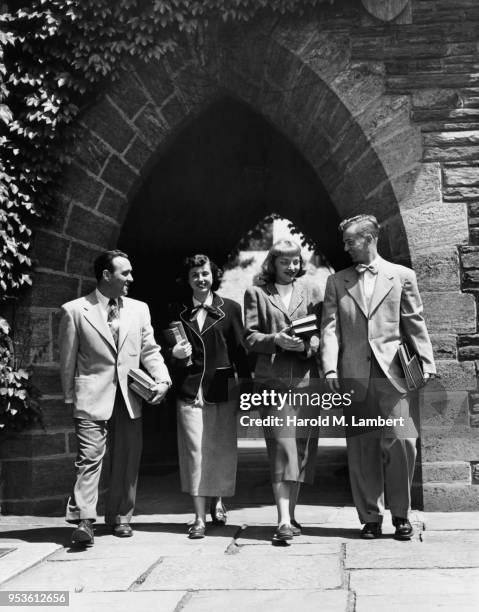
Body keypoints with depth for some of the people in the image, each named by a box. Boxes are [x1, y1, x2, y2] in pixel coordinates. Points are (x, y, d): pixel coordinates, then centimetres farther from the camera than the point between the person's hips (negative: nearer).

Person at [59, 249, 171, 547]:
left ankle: (120, 517, 21)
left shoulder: (139, 309, 11)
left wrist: (162, 378, -5)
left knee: (127, 459, 8)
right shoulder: (75, 310, -1)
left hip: (129, 397, 4)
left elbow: (149, 350, 11)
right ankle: (83, 521, -9)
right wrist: (71, 396, 2)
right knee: (90, 456, -11)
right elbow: (68, 359, 2)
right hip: (92, 396, -4)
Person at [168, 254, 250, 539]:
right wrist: (175, 353, -7)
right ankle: (200, 517, 5)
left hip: (222, 390, 0)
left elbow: (239, 351, 4)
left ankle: (218, 499, 34)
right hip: (189, 391, 1)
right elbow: (168, 348, 17)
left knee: (223, 451, 6)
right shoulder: (178, 311, 9)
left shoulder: (230, 308, 5)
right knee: (195, 452, -3)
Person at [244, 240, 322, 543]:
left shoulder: (312, 290, 15)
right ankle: (284, 521, -12)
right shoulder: (256, 293, 10)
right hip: (274, 380, -2)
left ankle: (291, 514, 19)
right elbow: (250, 337, 4)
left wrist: (312, 342, -11)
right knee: (282, 447, -9)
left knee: (302, 447, 5)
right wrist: (276, 340, -14)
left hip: (307, 378, 2)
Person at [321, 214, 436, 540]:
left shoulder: (402, 276, 10)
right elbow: (330, 327, 5)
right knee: (362, 449, 3)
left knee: (401, 441, -9)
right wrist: (330, 367, -8)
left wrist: (427, 364, 1)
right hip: (353, 376, 2)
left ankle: (401, 514, 9)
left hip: (392, 373, -1)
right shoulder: (337, 281, 14)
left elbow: (416, 324, 9)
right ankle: (371, 517, 14)